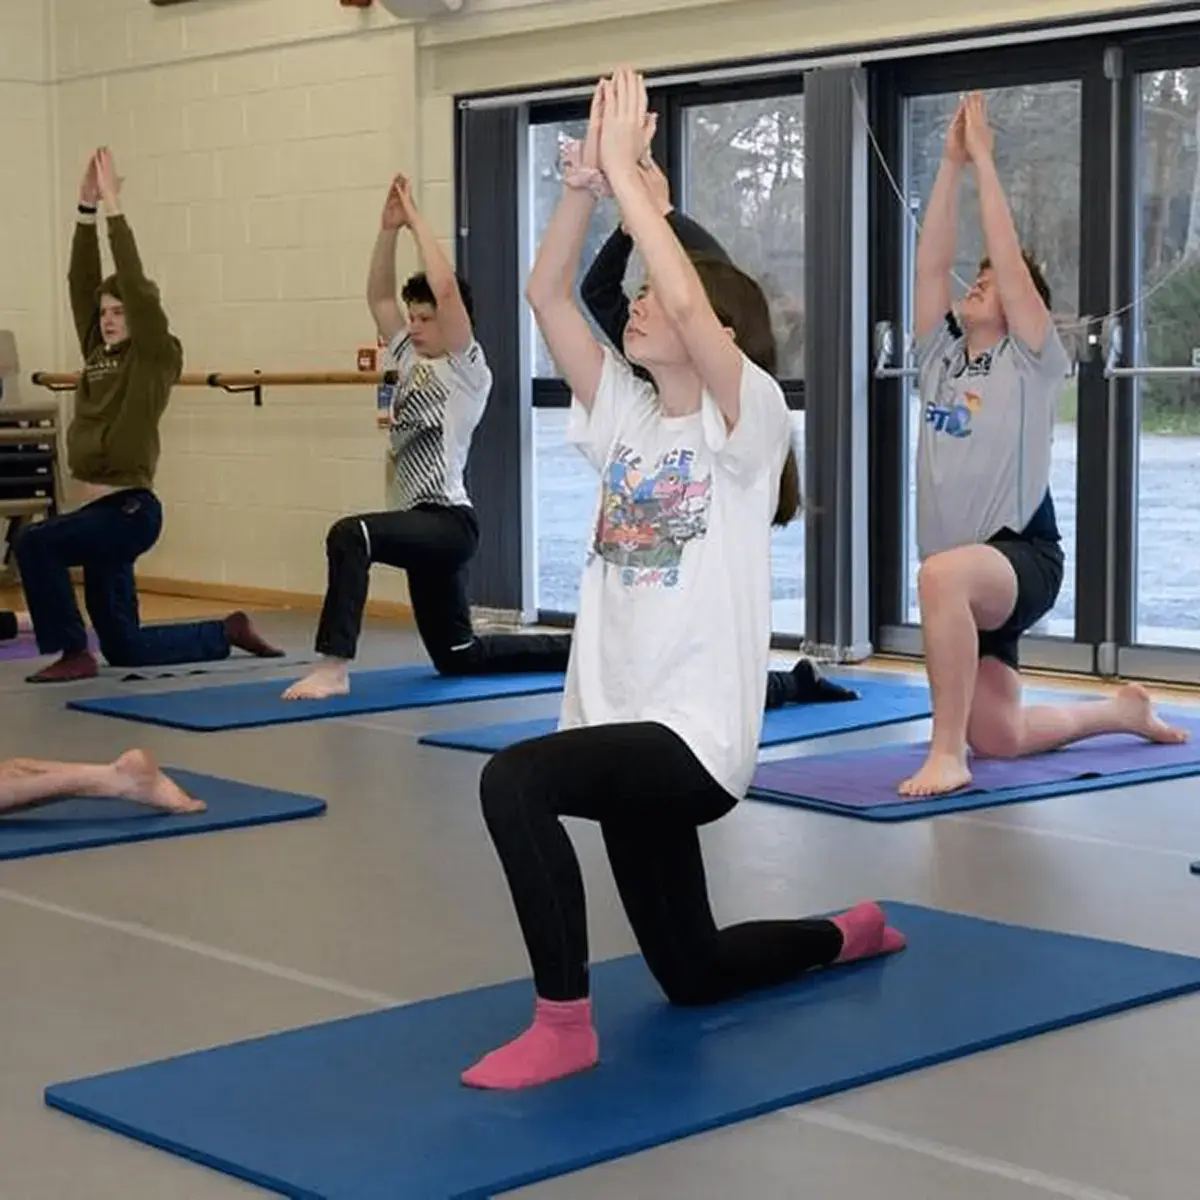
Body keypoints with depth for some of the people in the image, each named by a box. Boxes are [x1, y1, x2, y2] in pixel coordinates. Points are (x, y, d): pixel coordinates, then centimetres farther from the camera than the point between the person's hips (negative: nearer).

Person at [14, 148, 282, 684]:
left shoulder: (158, 358, -6)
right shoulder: (98, 354, 13)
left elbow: (136, 285, -16)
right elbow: (82, 282, 9)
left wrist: (114, 207, -15)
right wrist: (86, 209, 2)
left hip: (130, 510, -8)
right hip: (98, 509, 8)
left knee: (35, 542, -27)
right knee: (124, 647, 11)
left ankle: (73, 653, -14)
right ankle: (230, 631, 26)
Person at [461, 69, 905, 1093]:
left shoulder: (747, 419, -8)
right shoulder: (625, 414, 10)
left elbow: (687, 298, -26)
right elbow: (547, 292, 1)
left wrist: (628, 169, -21)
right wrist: (585, 177, -10)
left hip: (696, 736, -8)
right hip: (630, 727, 8)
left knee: (514, 780, -33)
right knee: (691, 974, 19)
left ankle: (564, 1025, -19)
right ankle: (849, 934, 47)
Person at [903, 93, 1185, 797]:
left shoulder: (1033, 363, -3)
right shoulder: (940, 355, 12)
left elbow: (1010, 257, -11)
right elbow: (932, 264, 2)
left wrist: (984, 158, -8)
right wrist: (951, 162, 0)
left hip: (1022, 555, -7)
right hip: (972, 572, 7)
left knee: (943, 574, -42)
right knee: (997, 738, 12)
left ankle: (946, 753, -36)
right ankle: (1123, 712, 40)